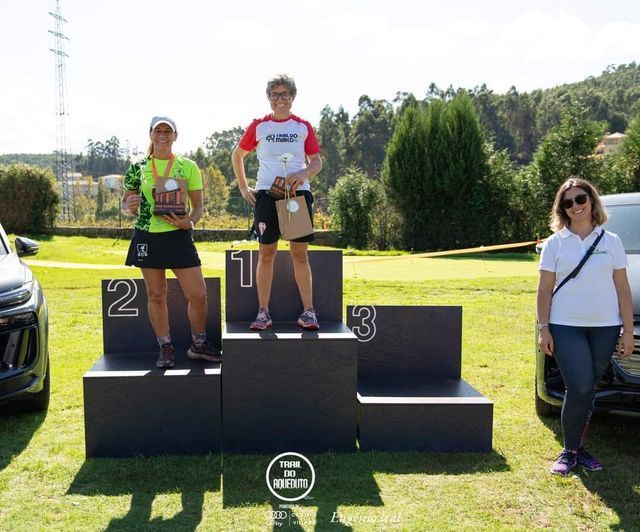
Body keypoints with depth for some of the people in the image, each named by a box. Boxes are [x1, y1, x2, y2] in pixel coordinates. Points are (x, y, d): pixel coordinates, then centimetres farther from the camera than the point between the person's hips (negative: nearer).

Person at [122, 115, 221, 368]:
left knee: (198, 295, -3)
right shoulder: (138, 168, 4)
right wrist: (130, 206, -13)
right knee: (156, 296, 8)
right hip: (147, 238, 1)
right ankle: (166, 349, 21)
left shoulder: (188, 167, 2)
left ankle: (198, 345, 18)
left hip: (178, 236, 0)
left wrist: (190, 221, -16)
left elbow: (198, 206, 5)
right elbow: (125, 202, 11)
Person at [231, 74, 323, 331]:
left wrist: (304, 173, -12)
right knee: (267, 253, 0)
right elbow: (237, 155, 18)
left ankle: (308, 312, 4)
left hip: (298, 193, 0)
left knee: (300, 253, 0)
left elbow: (317, 162, 10)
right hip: (267, 194, 0)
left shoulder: (304, 126, 9)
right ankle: (263, 313, 5)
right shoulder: (259, 126, 8)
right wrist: (243, 188, 11)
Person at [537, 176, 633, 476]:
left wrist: (628, 331, 2)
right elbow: (545, 289, 2)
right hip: (566, 327, -2)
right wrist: (543, 329, -4)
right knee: (579, 389, -9)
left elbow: (623, 288, 6)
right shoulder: (555, 242, 4)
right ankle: (569, 451, 6)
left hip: (605, 327, 2)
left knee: (588, 391, 8)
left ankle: (579, 448, 21)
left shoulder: (611, 242, 8)